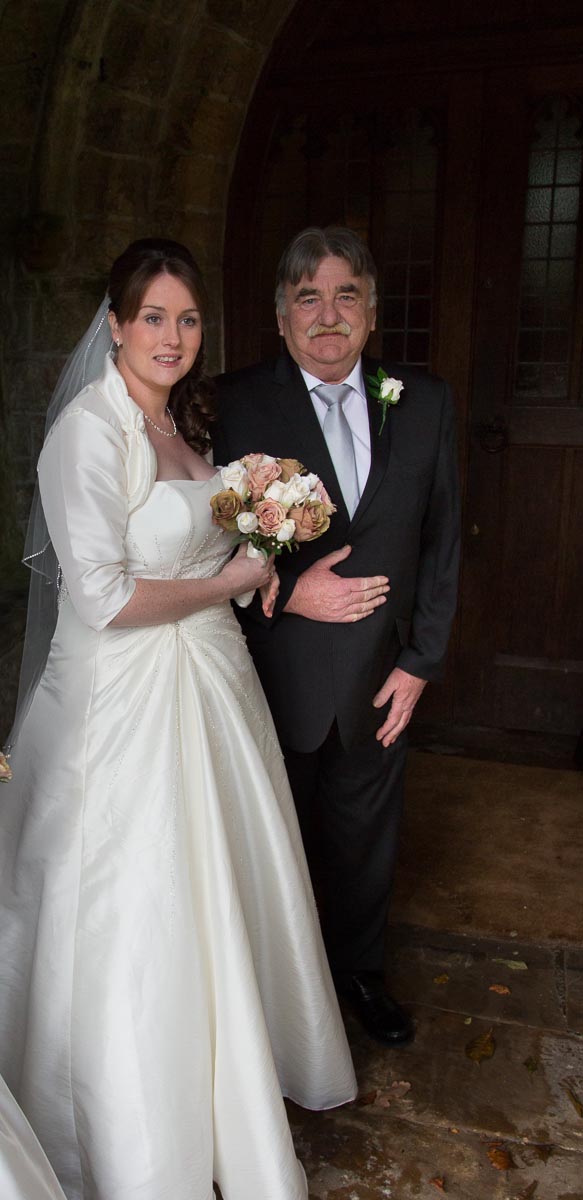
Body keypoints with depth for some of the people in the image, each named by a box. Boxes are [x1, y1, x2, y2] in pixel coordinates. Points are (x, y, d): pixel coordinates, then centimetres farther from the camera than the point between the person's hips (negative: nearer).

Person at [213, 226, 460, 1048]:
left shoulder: (425, 402, -1)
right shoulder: (238, 402, -9)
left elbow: (441, 542, 1)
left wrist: (421, 661, -3)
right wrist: (288, 593, -21)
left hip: (380, 677, 3)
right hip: (277, 678, -2)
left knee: (366, 839, 21)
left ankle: (359, 969, 47)